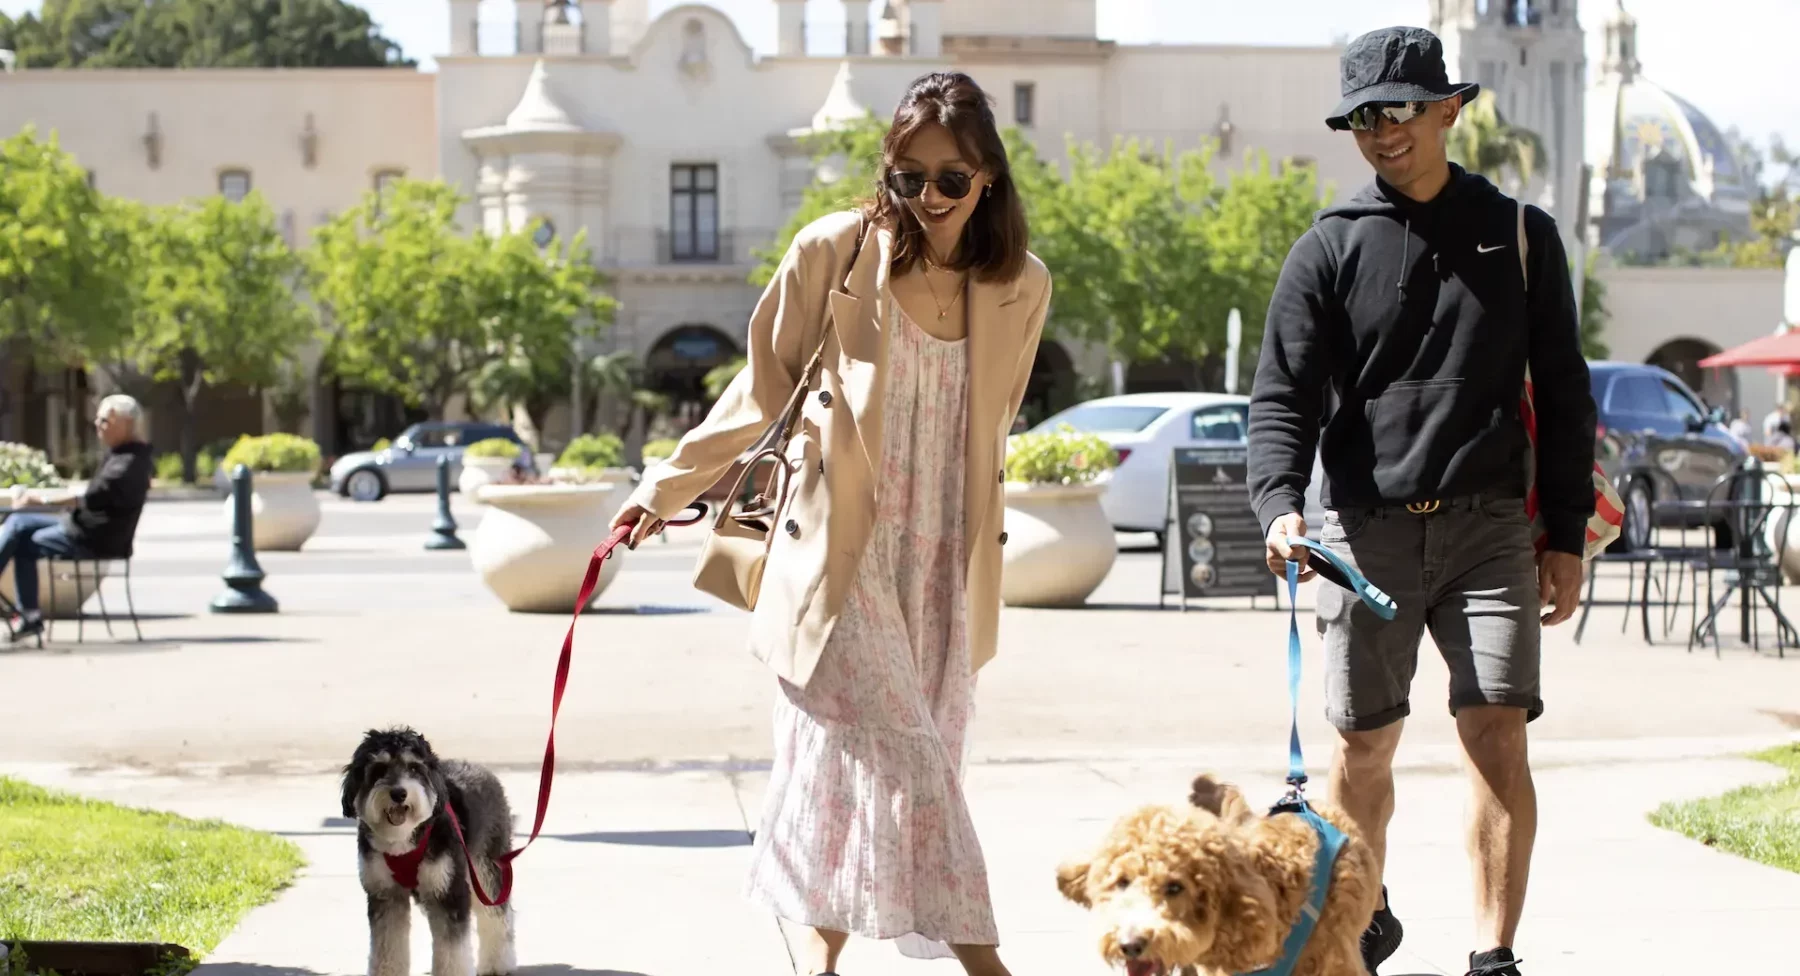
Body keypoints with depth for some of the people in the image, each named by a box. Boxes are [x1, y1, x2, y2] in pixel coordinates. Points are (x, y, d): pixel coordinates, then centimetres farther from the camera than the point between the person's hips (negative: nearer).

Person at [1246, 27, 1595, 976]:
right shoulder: (1329, 248, 4)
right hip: (1365, 528, 0)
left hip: (1488, 523, 0)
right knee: (1364, 743, 8)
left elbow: (1564, 397, 12)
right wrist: (1280, 503, -20)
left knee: (1496, 730, -11)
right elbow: (1282, 396, -2)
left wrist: (1566, 535, 7)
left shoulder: (1520, 235, 8)